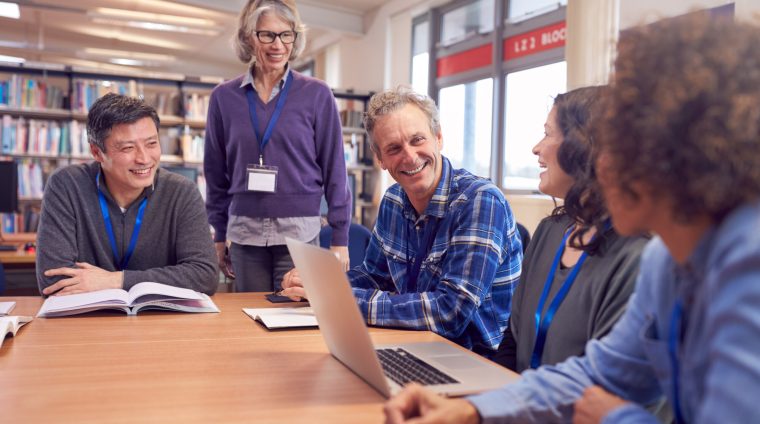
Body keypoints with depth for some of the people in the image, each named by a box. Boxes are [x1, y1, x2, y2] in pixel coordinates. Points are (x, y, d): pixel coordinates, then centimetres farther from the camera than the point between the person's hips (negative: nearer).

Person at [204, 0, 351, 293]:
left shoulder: (316, 95, -2)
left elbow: (334, 169, 0)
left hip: (299, 232, -2)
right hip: (244, 232, 2)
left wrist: (340, 237, -2)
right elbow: (216, 173, 11)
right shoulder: (224, 97, 5)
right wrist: (219, 236, 11)